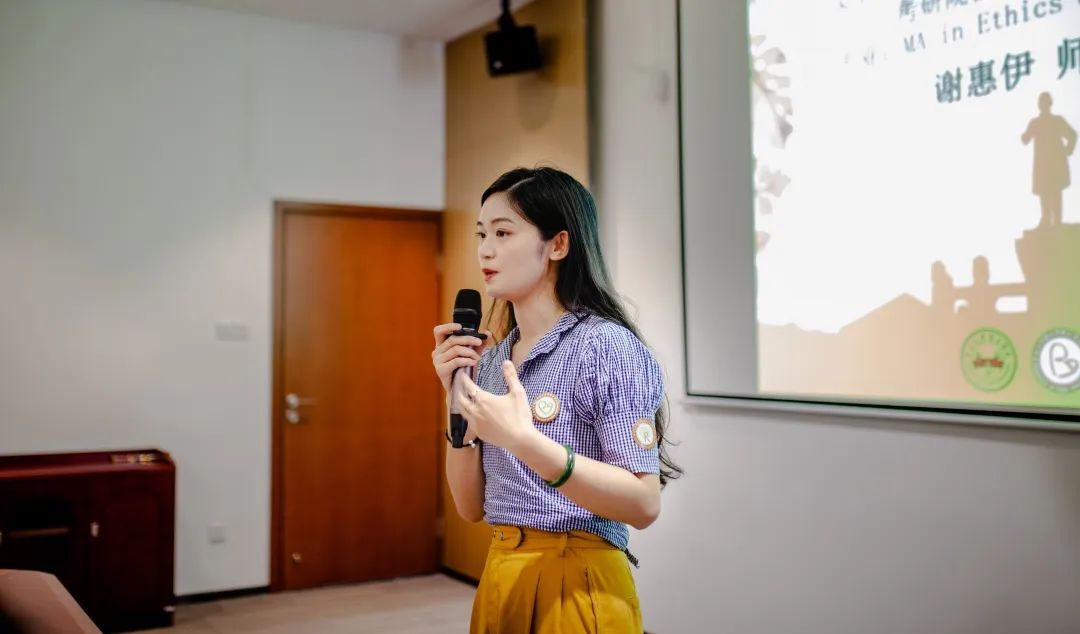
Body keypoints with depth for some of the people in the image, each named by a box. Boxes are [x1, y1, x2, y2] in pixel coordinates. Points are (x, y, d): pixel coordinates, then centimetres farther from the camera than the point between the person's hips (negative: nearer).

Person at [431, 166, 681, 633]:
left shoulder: (606, 345, -15)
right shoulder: (493, 358, 5)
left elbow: (644, 503, -20)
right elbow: (471, 506, 5)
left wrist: (524, 441, -28)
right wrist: (459, 398, -7)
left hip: (577, 585, -6)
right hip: (500, 576, 6)